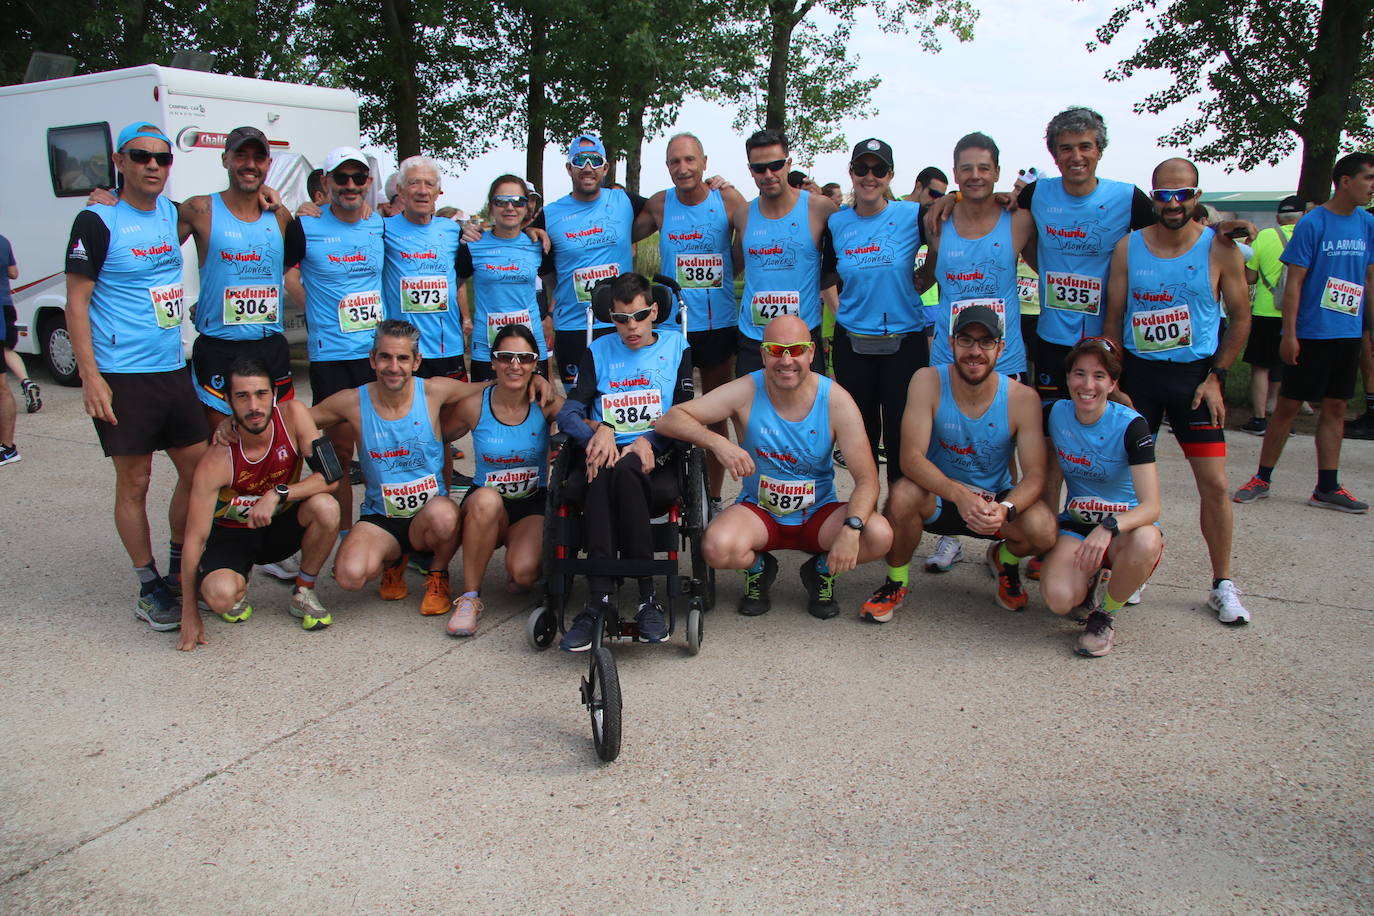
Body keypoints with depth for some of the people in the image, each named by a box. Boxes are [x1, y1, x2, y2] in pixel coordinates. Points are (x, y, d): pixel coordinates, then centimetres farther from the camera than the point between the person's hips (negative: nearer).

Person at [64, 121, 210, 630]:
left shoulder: (170, 212, 9)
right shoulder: (97, 221, -9)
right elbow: (76, 303, -10)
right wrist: (90, 375, -16)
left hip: (173, 368, 7)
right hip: (122, 376, -7)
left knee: (199, 466, 9)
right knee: (134, 482, 1)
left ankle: (180, 569, 27)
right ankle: (149, 589, 14)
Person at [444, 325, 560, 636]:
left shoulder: (545, 403, -8)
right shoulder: (474, 406, -7)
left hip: (534, 506, 0)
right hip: (484, 507, 1)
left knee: (523, 573, -29)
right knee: (487, 499, -37)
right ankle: (469, 597, -20)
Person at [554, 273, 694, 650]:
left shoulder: (676, 347, 17)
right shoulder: (598, 352, 21)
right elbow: (569, 412, 7)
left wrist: (648, 441, -14)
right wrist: (598, 430, -16)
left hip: (655, 459, -1)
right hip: (604, 453, 1)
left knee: (622, 468, -38)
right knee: (604, 470, -37)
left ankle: (647, 596, -36)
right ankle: (599, 601, -42)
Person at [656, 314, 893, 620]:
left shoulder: (836, 400, -14)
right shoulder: (746, 393, -15)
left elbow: (867, 478, -17)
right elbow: (670, 420, -19)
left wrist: (851, 527, -36)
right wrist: (717, 442, -37)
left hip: (819, 513, 1)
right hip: (759, 511, -1)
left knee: (879, 535, -28)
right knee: (717, 548, -33)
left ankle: (822, 570, 8)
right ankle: (758, 568, 7)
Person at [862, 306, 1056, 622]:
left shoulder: (1022, 397, -13)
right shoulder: (928, 381, -17)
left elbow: (1035, 474, -15)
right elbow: (911, 458, -25)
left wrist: (1006, 510, -37)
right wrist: (960, 495, -42)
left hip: (996, 500, 1)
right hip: (938, 498, -1)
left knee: (1044, 530, -28)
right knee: (902, 493, -35)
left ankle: (1005, 559, 12)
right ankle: (896, 581, -5)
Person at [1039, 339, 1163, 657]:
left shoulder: (1131, 425, -18)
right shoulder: (1054, 414, -8)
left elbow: (1151, 507, -27)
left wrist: (1109, 528, -45)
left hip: (1126, 526, -2)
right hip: (1076, 525, 2)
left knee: (1146, 542, -39)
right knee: (1059, 599, -28)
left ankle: (1106, 613, -9)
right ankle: (1087, 581, 12)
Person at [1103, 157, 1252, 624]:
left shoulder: (1220, 249, -4)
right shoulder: (1128, 247, 0)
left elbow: (1240, 316, 3)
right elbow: (1113, 318, 3)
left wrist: (1215, 376, -4)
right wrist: (1115, 383, -2)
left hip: (1195, 374, -1)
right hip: (1137, 370, 1)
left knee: (1214, 482, -4)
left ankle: (1222, 584, 10)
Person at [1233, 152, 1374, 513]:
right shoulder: (1312, 223, -9)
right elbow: (1294, 282, -10)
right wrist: (1289, 334, -15)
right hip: (1312, 332, -6)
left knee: (1335, 408, 8)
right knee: (1288, 405, 0)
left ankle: (1327, 488, 14)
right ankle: (1262, 479, 11)